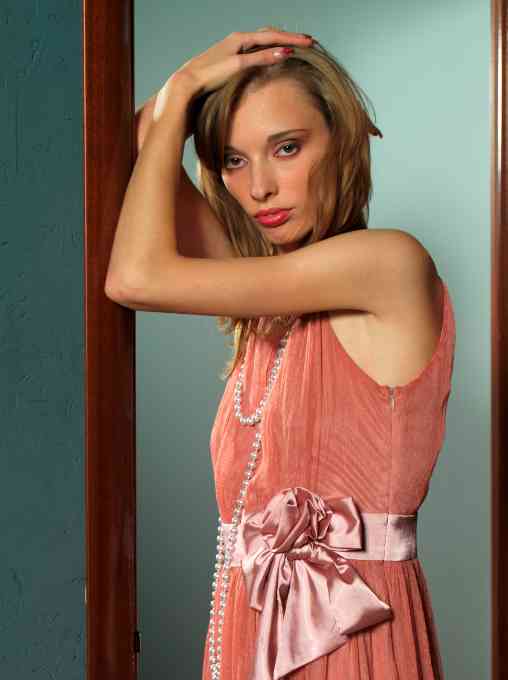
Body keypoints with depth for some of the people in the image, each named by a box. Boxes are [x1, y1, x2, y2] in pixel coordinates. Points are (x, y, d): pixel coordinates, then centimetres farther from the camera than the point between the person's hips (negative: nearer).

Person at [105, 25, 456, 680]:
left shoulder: (391, 261, -14)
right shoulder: (268, 289, 8)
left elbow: (137, 276, -17)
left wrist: (181, 95, -7)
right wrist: (185, 83, 1)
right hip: (255, 615, 7)